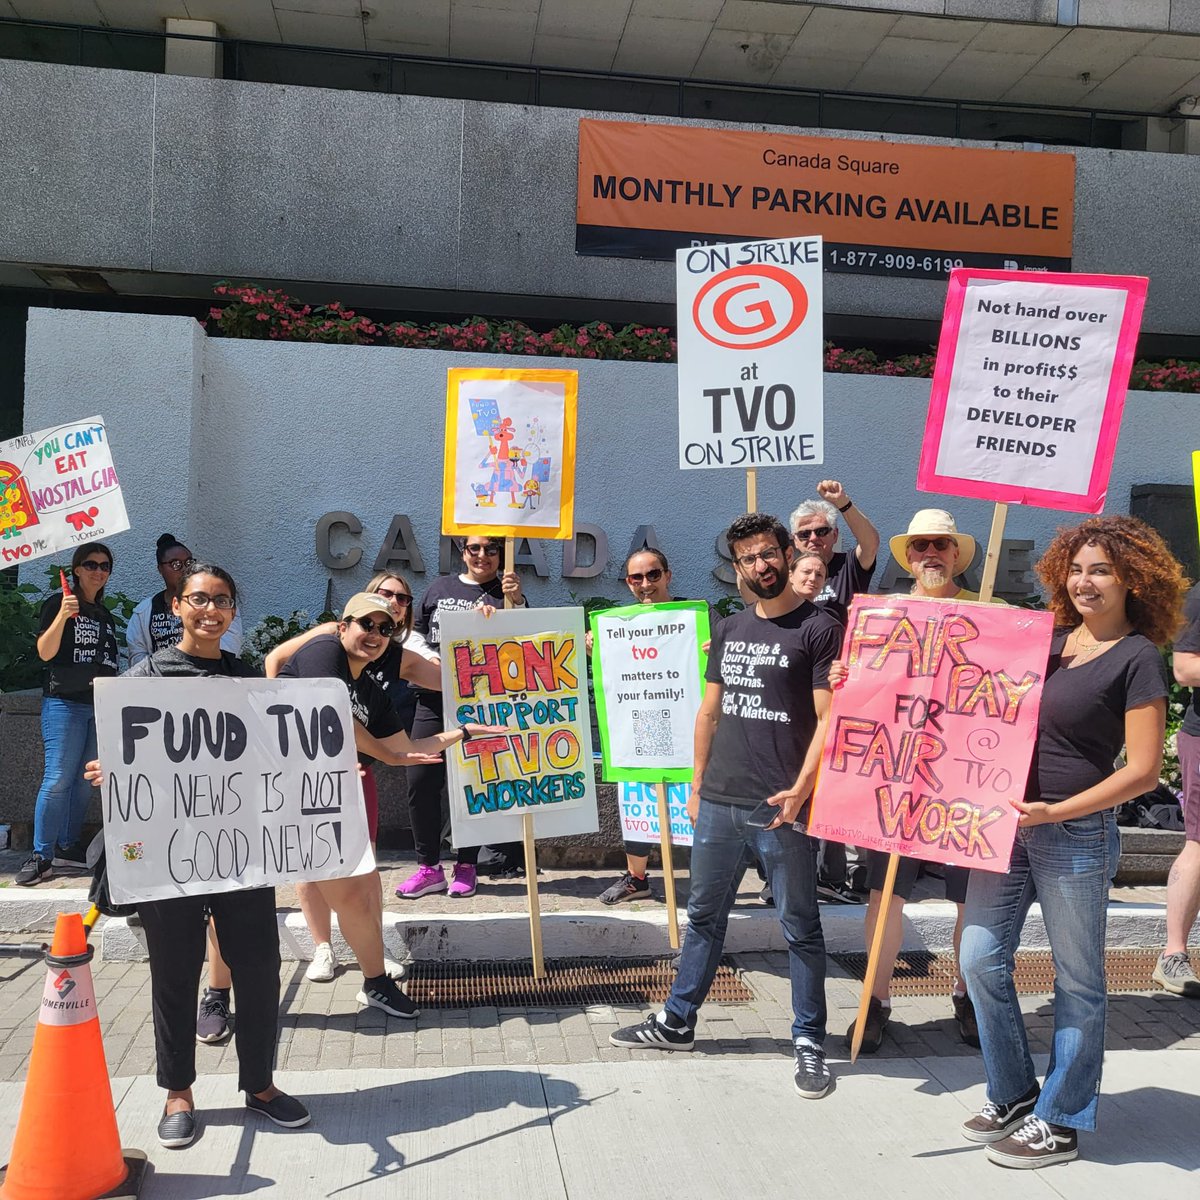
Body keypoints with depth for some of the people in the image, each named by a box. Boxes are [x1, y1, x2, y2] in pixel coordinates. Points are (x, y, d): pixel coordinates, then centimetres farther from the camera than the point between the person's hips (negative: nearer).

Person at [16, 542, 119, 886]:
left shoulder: (105, 616, 18)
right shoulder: (59, 602, -1)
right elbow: (45, 653, -12)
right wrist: (63, 615, -26)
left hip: (102, 706, 6)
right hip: (65, 702, -6)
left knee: (85, 781, 6)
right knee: (57, 780, -11)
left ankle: (67, 846, 15)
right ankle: (41, 856, -7)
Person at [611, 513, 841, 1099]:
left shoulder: (819, 628, -5)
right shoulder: (729, 628, 13)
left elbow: (828, 720, -10)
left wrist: (800, 791, -19)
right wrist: (697, 784, 14)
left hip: (780, 807, -5)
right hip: (717, 802, 6)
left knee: (799, 927, 6)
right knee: (703, 916, 16)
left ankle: (809, 1042, 20)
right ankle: (677, 1022, 30)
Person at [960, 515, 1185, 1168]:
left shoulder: (1136, 658, -8)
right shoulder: (1046, 640, 10)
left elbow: (1142, 771, -12)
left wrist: (1055, 811, -20)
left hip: (1076, 836, -6)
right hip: (1008, 824, 6)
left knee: (1077, 980, 8)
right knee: (981, 956, 9)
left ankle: (1059, 1123, 23)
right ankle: (1014, 1095, 29)